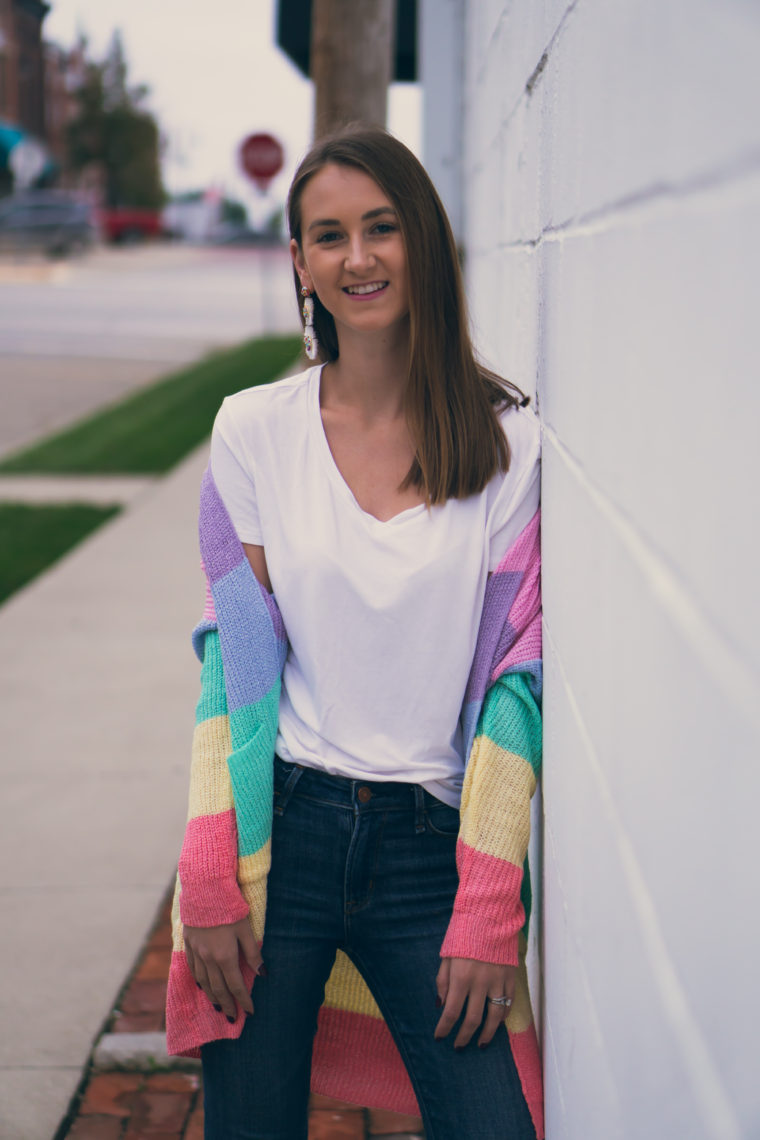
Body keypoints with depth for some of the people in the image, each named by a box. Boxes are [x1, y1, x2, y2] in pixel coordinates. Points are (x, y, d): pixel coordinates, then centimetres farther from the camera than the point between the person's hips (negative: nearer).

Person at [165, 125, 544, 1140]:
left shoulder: (509, 444, 0)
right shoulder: (254, 431, 2)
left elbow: (518, 680, -2)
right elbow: (232, 665, 2)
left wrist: (489, 914, -7)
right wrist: (210, 890, -5)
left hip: (431, 847, 0)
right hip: (279, 828, 1)